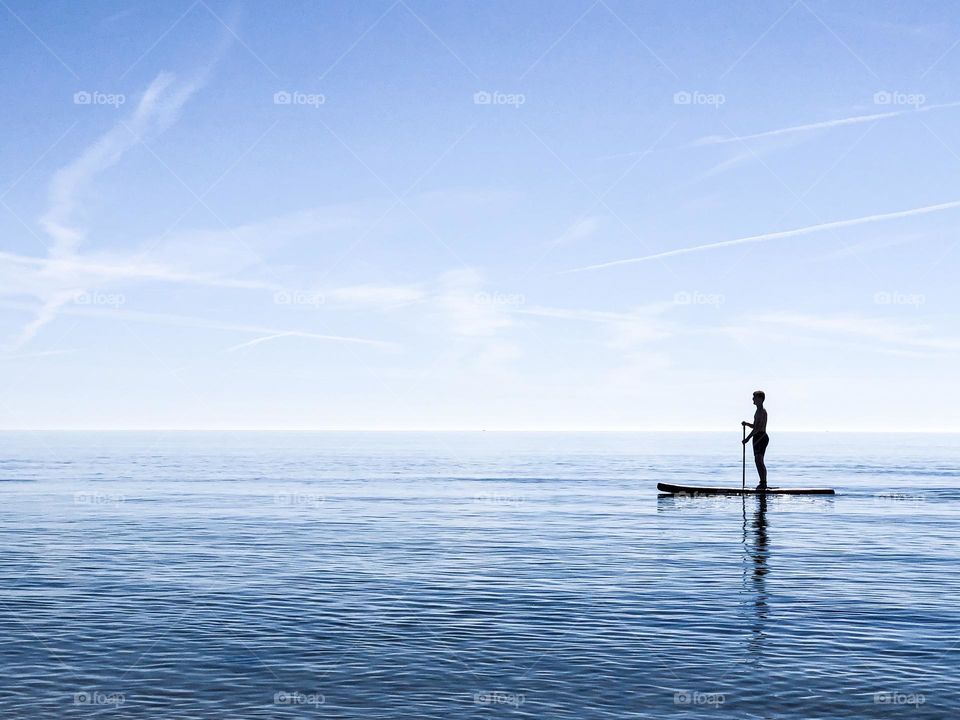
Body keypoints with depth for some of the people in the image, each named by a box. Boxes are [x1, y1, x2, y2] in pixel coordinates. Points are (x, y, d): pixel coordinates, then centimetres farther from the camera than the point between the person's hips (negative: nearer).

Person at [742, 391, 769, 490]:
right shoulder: (758, 411, 20)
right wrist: (747, 424, 8)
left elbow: (757, 427, -20)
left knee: (759, 460, -17)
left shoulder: (762, 411, -12)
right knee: (758, 460, 11)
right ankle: (763, 483, 15)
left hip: (761, 437, -11)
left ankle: (763, 483, -21)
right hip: (758, 438, 11)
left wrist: (748, 438, -21)